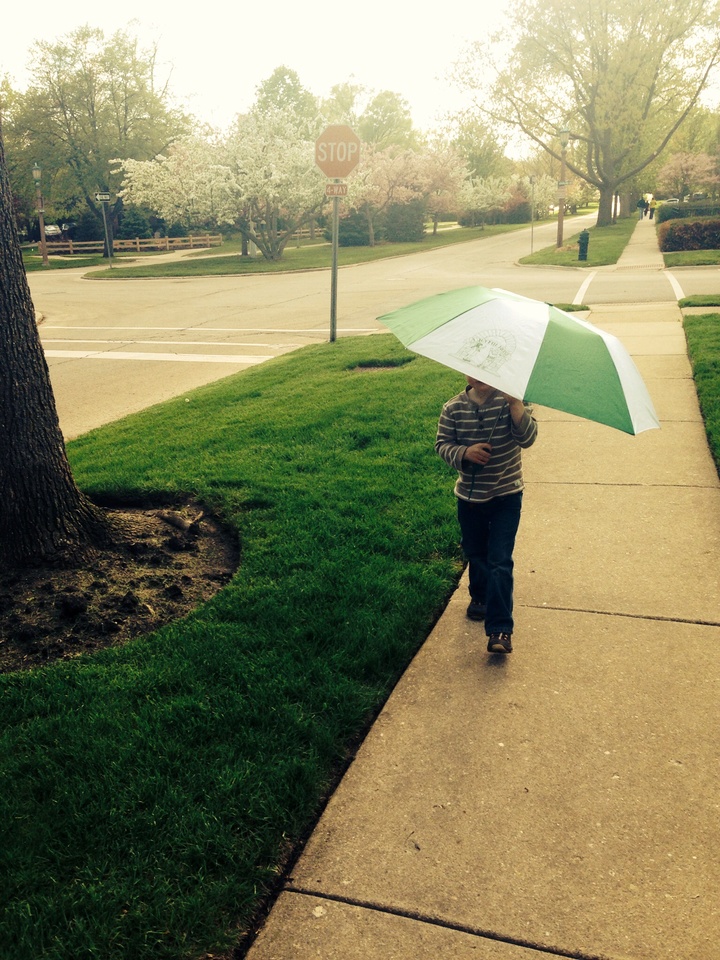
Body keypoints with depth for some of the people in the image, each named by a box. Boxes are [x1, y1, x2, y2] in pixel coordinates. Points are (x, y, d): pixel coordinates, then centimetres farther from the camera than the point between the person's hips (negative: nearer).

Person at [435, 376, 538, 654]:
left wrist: (514, 402, -37)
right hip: (469, 496, 3)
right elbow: (442, 444, -4)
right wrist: (464, 452, -24)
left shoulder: (512, 401, -12)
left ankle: (500, 629, -4)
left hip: (506, 496, -3)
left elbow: (527, 438, -24)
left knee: (500, 561, -8)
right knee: (475, 554, 20)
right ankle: (480, 597, 48)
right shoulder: (453, 408, -7)